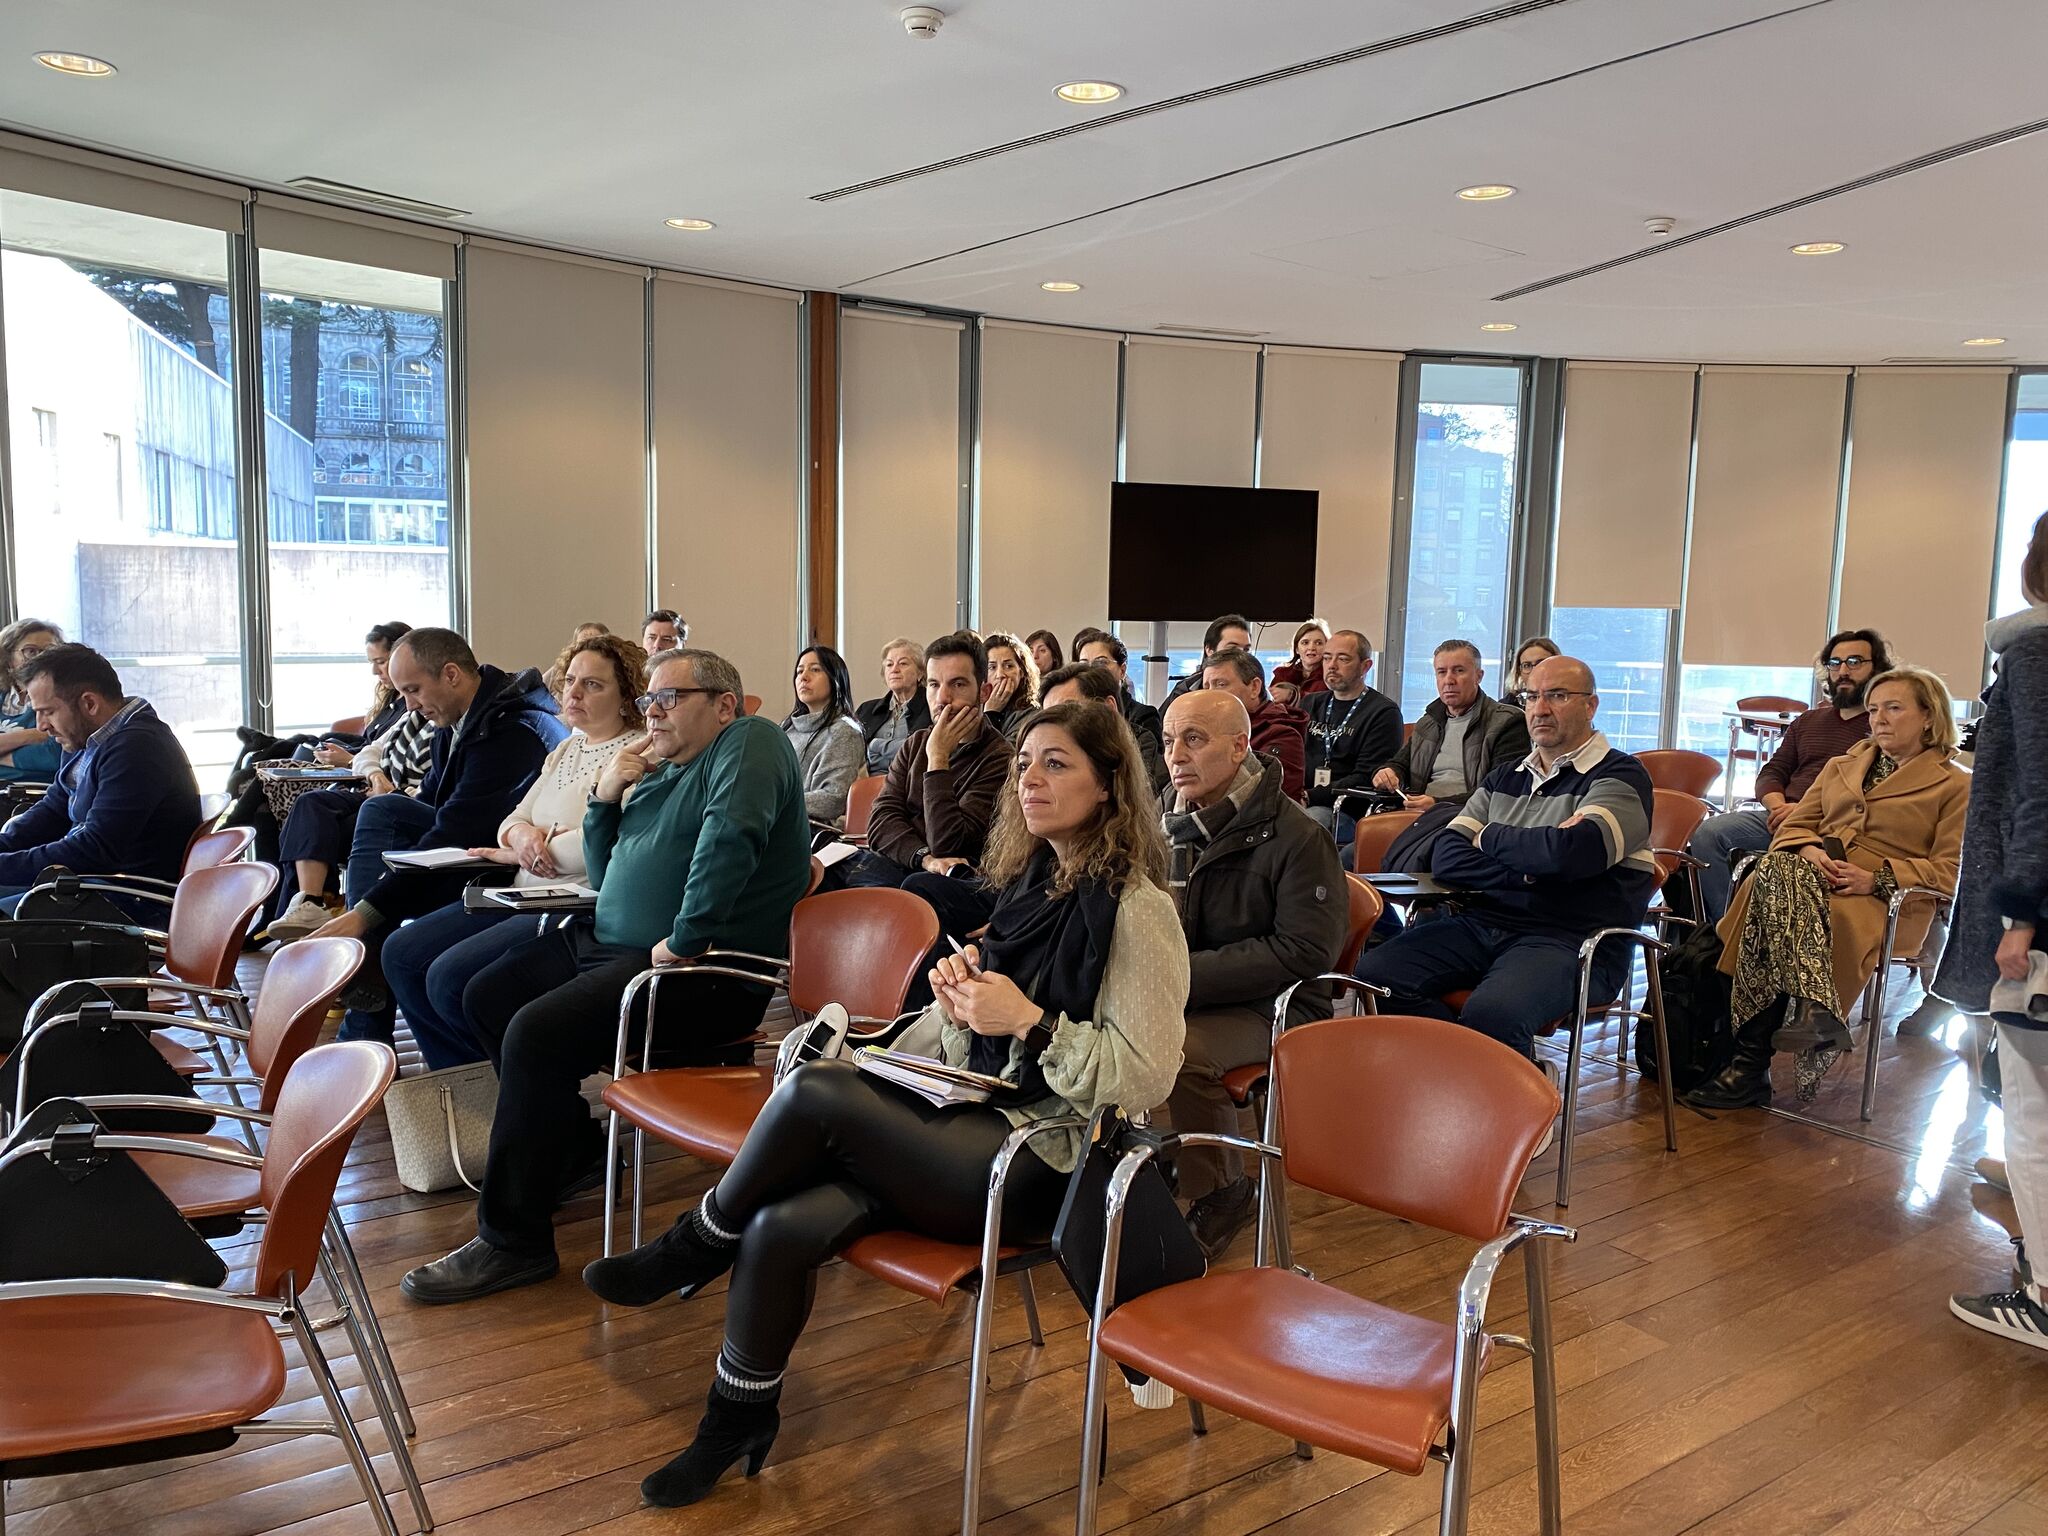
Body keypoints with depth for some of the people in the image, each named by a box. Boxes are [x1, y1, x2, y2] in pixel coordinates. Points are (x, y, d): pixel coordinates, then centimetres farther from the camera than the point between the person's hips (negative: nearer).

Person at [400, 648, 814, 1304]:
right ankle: (575, 1150, 25)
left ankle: (512, 1240, -14)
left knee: (536, 1032, -26)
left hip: (704, 974, -11)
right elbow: (606, 876, 24)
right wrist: (606, 797, 8)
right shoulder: (659, 772, 20)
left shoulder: (749, 742, -9)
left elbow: (730, 837, -29)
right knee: (486, 997, 13)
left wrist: (685, 941, -27)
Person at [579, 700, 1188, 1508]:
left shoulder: (1136, 909, -10)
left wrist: (1027, 1020, -20)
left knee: (815, 1091, -23)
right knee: (782, 1225, -16)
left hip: (1039, 1161, -7)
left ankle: (692, 1248, 4)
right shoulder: (1031, 882, 13)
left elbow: (1144, 1078, -16)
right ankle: (737, 1420, 7)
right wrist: (960, 995, -1)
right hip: (970, 1120, 7)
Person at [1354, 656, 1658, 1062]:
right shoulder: (1505, 777, 19)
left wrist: (1491, 837, 0)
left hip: (1569, 939, -6)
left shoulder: (1619, 776, 1)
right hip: (1479, 922, 6)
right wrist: (1525, 873, -11)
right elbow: (1445, 856, 7)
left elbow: (1572, 852, -19)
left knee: (1492, 1012, -36)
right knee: (1374, 971, -17)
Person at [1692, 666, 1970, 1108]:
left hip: (1886, 902, -5)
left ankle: (1752, 1062, -41)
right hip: (1813, 875, 5)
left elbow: (1950, 871, 1)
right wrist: (1809, 851, -5)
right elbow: (1796, 823, 19)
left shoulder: (1956, 786, 14)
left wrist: (1877, 878, -14)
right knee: (1776, 869, -36)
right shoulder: (1841, 766, 31)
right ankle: (1815, 1009, -47)